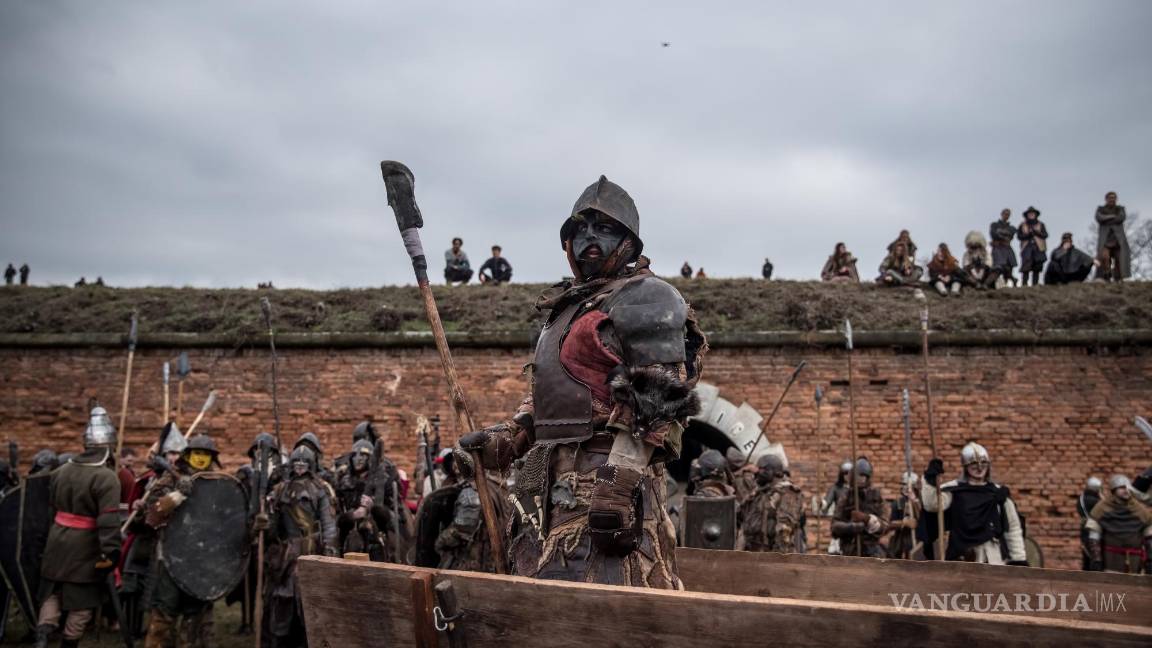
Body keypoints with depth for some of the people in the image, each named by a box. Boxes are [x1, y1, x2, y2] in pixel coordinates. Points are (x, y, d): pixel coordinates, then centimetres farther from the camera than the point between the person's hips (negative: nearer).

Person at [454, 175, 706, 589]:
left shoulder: (644, 299, -4)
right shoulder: (565, 308, 25)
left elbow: (658, 403, -15)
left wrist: (616, 483, -23)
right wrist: (503, 439, 14)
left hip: (607, 478, -9)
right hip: (554, 487, 9)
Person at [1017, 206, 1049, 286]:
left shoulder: (1040, 225, 12)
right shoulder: (1022, 225, 10)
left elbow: (1045, 235, 2)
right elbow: (1019, 236, 1)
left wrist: (1036, 232, -14)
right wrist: (1028, 234, -14)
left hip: (1038, 248, 2)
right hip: (1027, 248, -2)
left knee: (1037, 268, 1)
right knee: (1026, 267, -14)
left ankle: (1035, 284, 5)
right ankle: (1024, 284, -14)